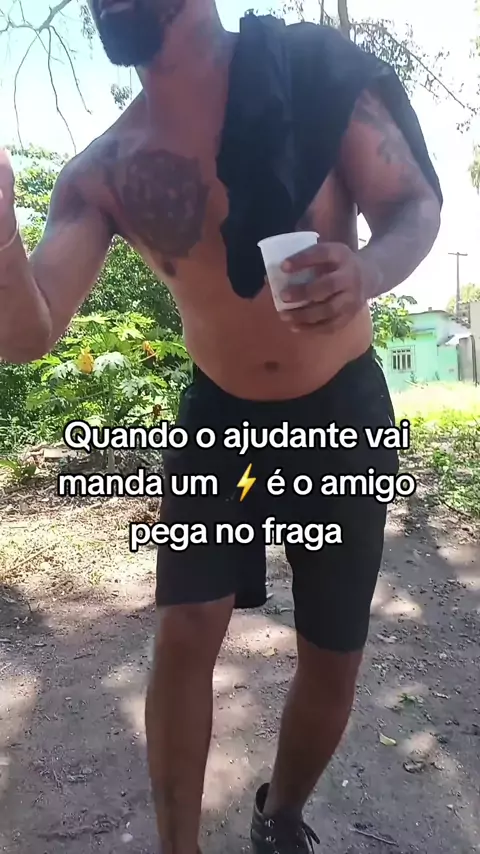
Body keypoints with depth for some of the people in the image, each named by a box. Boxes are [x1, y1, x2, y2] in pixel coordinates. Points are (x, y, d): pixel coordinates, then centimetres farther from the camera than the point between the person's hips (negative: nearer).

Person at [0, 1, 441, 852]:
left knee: (333, 658, 8)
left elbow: (416, 204, -5)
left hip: (344, 411, 0)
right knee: (182, 638, -6)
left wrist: (365, 271, -28)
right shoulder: (100, 175, -7)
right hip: (219, 414, 1)